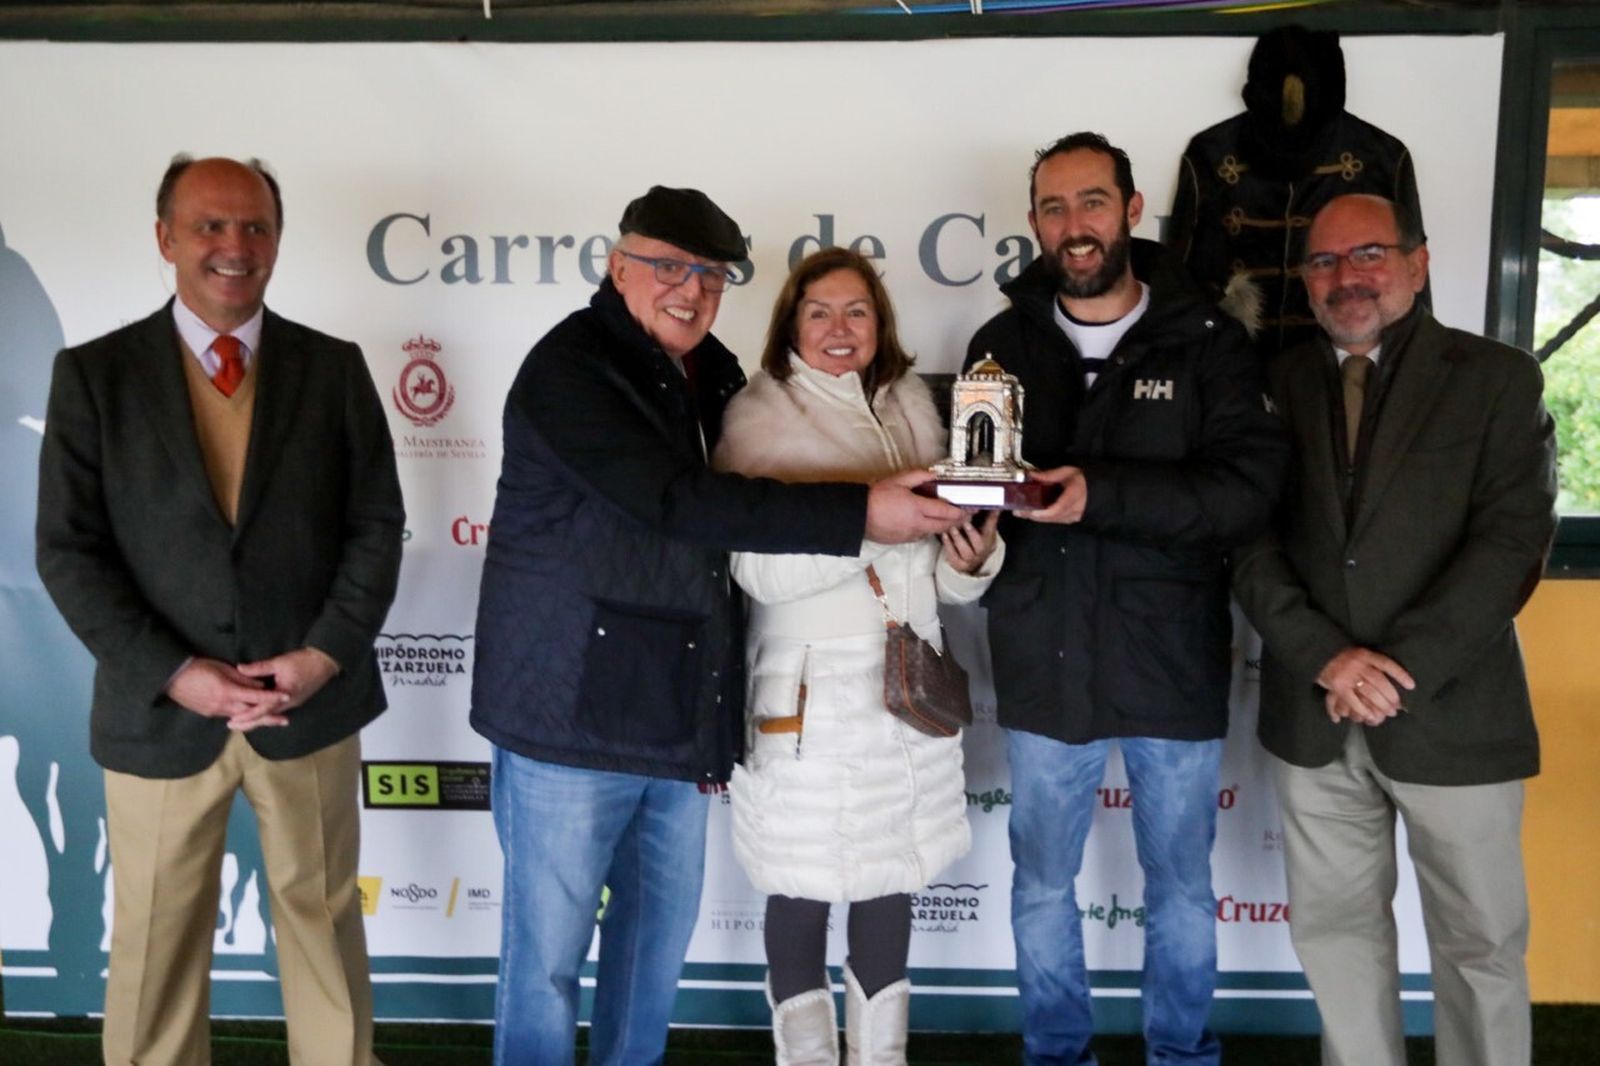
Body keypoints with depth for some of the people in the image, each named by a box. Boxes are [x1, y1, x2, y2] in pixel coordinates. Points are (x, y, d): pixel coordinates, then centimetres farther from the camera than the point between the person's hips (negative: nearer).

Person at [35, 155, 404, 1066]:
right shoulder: (94, 374, -1)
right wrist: (173, 673, -14)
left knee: (326, 921, 13)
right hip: (158, 710, 0)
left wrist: (326, 654, -12)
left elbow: (376, 526, 1)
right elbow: (70, 551, -4)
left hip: (312, 701, 1)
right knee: (155, 944, 12)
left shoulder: (335, 368, 2)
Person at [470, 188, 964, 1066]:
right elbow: (678, 502, -25)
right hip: (572, 711, -7)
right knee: (548, 950, 5)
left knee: (660, 934, 17)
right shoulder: (571, 368, -13)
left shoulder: (716, 376, 11)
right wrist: (859, 514, -26)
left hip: (680, 720, 7)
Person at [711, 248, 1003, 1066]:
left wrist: (970, 558, -12)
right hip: (808, 692, -4)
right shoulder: (759, 416, -5)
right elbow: (761, 569, -19)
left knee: (891, 883, 14)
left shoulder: (912, 407, 8)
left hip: (906, 684, 5)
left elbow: (941, 578, 10)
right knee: (802, 889, 5)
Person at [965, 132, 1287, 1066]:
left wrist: (1101, 493, -27)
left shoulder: (1206, 342, -3)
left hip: (1173, 666, -1)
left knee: (1181, 888, 15)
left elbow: (1250, 488, -15)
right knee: (1043, 886, 14)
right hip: (1045, 666, 2)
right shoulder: (1002, 346, 5)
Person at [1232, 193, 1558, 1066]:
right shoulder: (1278, 387, 6)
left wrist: (1396, 668, -17)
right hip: (1312, 718, 3)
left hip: (1452, 715, -2)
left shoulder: (1496, 378, -1)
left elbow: (1511, 541, -10)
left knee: (1480, 943, 9)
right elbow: (1252, 543, -1)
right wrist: (1327, 658, -15)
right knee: (1334, 928, 13)